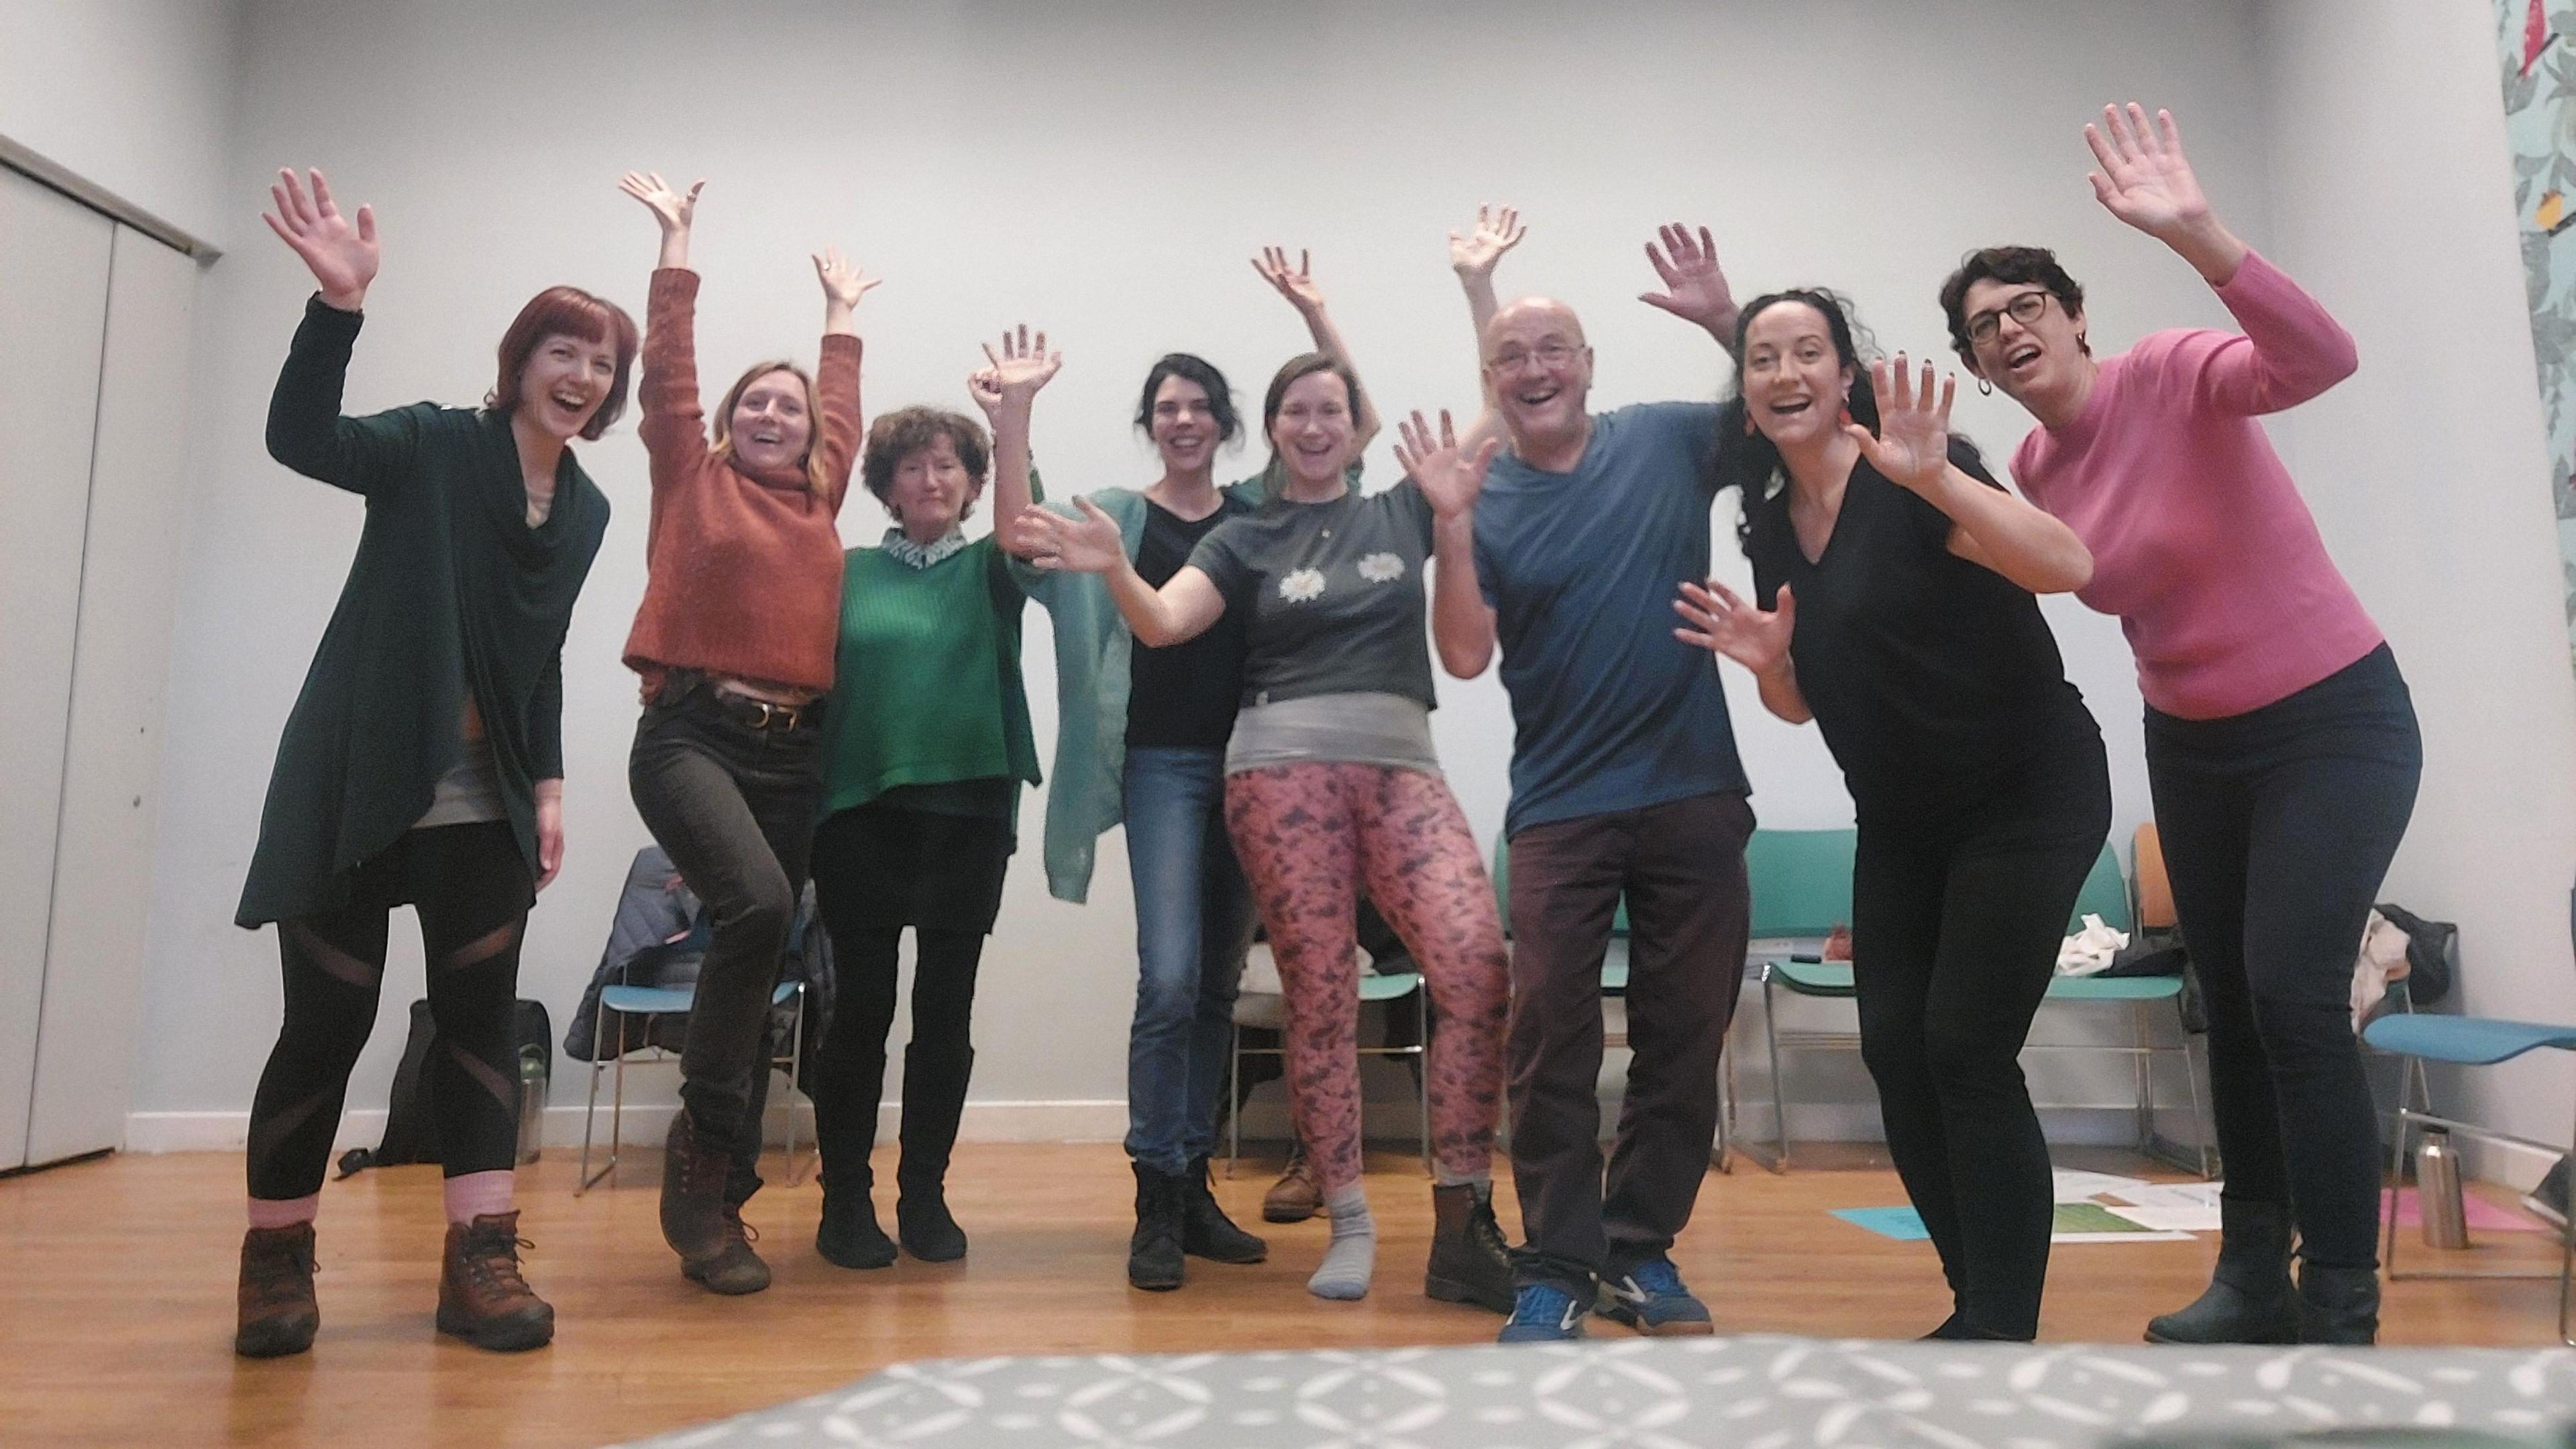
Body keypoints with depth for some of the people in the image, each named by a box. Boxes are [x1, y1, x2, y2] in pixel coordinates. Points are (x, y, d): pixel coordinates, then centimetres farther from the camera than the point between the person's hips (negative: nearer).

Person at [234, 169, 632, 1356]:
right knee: (328, 1021, 1)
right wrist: (340, 304, -37)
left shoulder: (586, 509, 9)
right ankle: (276, 1254, 20)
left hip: (485, 803, 5)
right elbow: (298, 437, -25)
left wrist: (548, 783, 5)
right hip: (357, 788, -4)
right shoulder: (433, 446, -6)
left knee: (482, 1018, 2)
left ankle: (480, 1257, 7)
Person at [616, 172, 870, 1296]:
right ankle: (700, 1153, -10)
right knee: (756, 907, -28)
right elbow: (667, 371, 5)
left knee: (763, 960, 5)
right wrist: (676, 245, 11)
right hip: (692, 736, -4)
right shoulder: (693, 477, 8)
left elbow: (845, 412, 30)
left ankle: (718, 1201, 16)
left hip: (796, 750, 5)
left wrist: (842, 311, 40)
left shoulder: (820, 495, 16)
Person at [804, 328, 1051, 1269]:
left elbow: (1019, 526, -13)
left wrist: (1015, 409, -26)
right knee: (861, 1008, 1)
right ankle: (845, 1201, 15)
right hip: (862, 808, 0)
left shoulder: (988, 571, 8)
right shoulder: (850, 572, 9)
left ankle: (926, 1197, 18)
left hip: (968, 806, 1)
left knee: (946, 1010, 6)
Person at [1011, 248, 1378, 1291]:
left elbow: (1359, 422, 8)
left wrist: (1312, 312, 2)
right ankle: (1156, 1204, 1)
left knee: (1219, 985, 10)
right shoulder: (1117, 516, 6)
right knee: (1170, 980, -12)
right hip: (1164, 763, -3)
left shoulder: (1264, 508, 11)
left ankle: (1193, 1189, 21)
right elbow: (1021, 538, -8)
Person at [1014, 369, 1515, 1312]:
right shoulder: (1246, 540, 12)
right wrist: (1114, 568, -23)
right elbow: (1163, 623, -3)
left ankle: (1462, 1224, -7)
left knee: (1478, 966, -17)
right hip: (1284, 767, -1)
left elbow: (1464, 624, 5)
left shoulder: (1402, 512, 16)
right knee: (1320, 997, -3)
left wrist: (1454, 517, -10)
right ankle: (1349, 1224, 12)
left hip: (1402, 764, 1)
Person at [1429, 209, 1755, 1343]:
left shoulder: (1667, 441, 4)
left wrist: (1726, 319, -5)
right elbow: (1466, 658, -8)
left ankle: (1640, 1251, 23)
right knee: (1550, 1038, -3)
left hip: (1694, 793, 2)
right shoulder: (1485, 498, 0)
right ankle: (1554, 1270, 9)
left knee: (1686, 1037, 8)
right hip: (1561, 807, -2)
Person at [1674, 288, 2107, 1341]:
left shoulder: (1910, 483, -17)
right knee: (1892, 1046, 3)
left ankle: (2004, 1328, 4)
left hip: (2026, 799, -7)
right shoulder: (1770, 525, 4)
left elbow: (2067, 566, -32)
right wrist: (1765, 659, -10)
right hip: (1901, 819, 7)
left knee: (1966, 1048, -11)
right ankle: (1978, 1305, 19)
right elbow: (1800, 704, 12)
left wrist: (1935, 476, -42)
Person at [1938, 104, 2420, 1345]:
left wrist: (2194, 236, -48)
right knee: (2230, 1001, 12)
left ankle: (2339, 1309, 1)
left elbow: (2320, 358, -38)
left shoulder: (2171, 373, -19)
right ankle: (2254, 1275, 25)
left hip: (2333, 722, -6)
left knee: (2294, 996, -14)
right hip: (2188, 742, 7)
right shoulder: (2030, 472, -1)